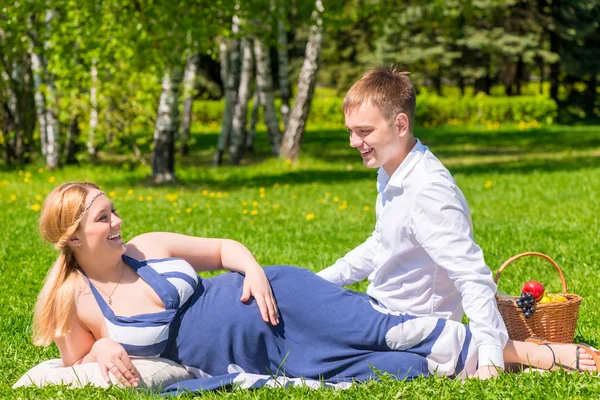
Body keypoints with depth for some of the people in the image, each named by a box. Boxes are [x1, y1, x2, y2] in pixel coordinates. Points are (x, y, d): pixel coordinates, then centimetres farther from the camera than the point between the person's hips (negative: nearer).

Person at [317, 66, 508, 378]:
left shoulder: (428, 193, -28)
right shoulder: (390, 172, 3)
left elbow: (473, 277, -34)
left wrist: (490, 357, -44)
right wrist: (323, 280, 17)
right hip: (381, 308, 10)